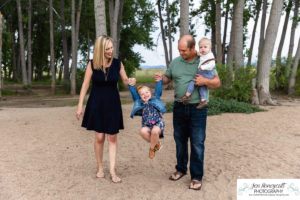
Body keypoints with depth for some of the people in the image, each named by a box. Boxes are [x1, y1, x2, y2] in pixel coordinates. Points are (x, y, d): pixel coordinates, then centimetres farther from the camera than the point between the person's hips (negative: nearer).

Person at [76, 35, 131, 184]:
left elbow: (125, 81, 6)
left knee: (112, 138, 2)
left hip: (112, 104, 1)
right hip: (96, 103, -1)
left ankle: (112, 171, 8)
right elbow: (85, 85, -2)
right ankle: (100, 168, 21)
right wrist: (80, 105, -4)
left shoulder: (118, 63, -4)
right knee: (99, 137, 3)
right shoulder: (92, 64, -6)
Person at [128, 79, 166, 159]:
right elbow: (134, 93, 12)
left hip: (158, 123, -1)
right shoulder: (139, 102, 14)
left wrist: (159, 80, -4)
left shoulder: (155, 98, 13)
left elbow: (158, 89, 7)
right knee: (143, 131, -33)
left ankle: (152, 148, -5)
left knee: (155, 131, -36)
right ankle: (156, 144, -6)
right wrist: (131, 85, 3)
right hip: (147, 126, 2)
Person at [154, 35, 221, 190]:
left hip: (197, 109, -3)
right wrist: (159, 78, -10)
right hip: (179, 107, 3)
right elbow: (167, 79, 13)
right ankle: (181, 169, 33)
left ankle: (196, 177, 15)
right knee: (180, 140, 15)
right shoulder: (175, 62, 6)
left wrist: (206, 81, -19)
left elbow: (217, 83, 1)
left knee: (197, 144, 2)